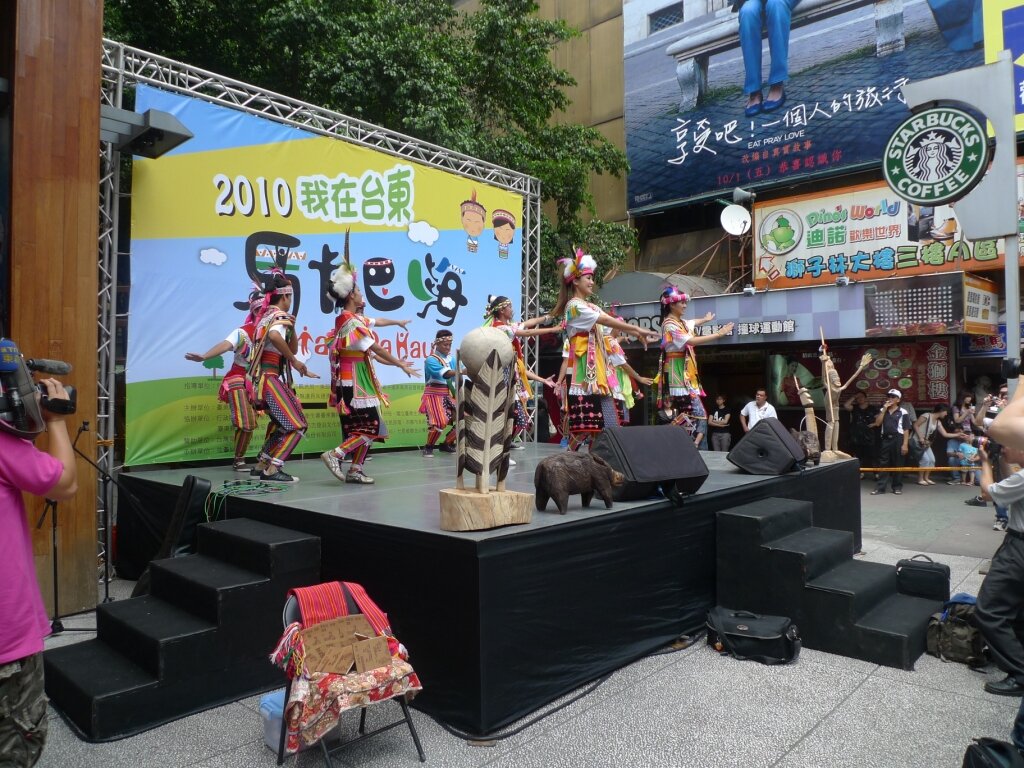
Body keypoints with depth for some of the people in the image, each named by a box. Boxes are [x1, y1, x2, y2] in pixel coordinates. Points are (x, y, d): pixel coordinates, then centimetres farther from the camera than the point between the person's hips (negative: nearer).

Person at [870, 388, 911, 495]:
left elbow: (906, 430, -3)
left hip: (898, 439, -3)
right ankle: (880, 487, 3)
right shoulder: (883, 411, 12)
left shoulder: (903, 412, 0)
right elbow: (877, 423, -2)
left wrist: (905, 444, -10)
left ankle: (897, 487, 14)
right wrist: (884, 409, -4)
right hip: (885, 439, 3)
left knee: (897, 464, 4)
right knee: (883, 464, 2)